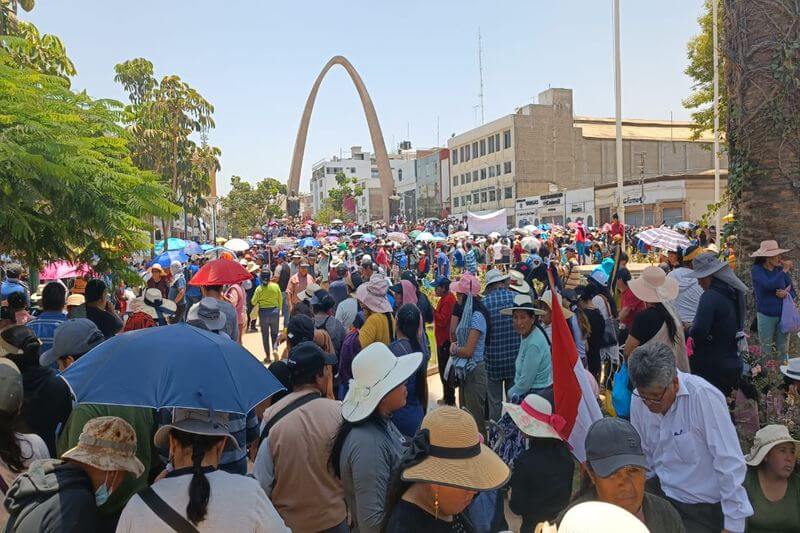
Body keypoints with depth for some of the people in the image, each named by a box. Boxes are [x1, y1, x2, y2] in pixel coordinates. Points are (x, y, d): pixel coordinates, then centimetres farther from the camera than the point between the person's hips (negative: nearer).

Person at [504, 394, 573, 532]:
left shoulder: (525, 461, -28)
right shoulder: (564, 450, -11)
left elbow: (517, 507, -18)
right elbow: (568, 489, 4)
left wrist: (510, 500, 2)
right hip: (564, 519, 5)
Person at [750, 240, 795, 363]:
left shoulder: (781, 269, 3)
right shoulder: (756, 269, -9)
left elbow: (793, 292, 8)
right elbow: (769, 285, -27)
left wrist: (787, 294, -15)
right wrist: (784, 270, -18)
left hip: (782, 315, 4)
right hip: (766, 315, -4)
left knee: (782, 350, 11)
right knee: (766, 351, 5)